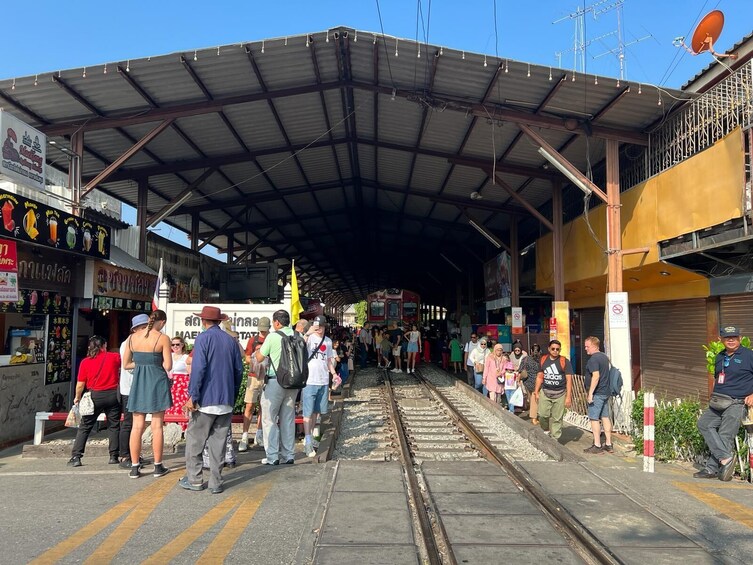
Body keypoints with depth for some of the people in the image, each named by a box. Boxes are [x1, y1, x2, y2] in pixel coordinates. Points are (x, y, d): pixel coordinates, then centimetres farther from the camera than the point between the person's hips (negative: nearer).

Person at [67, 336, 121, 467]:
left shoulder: (85, 362, -1)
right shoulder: (115, 357, -2)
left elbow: (80, 384, 1)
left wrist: (77, 397, 17)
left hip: (95, 396, 0)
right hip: (113, 394, 0)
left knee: (84, 427, 10)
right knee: (114, 426, 9)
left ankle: (76, 457, 7)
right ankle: (114, 456, 9)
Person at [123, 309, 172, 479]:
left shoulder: (132, 337, 3)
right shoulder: (163, 338, -10)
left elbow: (126, 364, 8)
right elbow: (168, 366, -10)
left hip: (138, 382, 3)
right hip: (157, 381, -3)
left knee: (137, 426, 8)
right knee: (156, 426, 4)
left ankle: (134, 467, 11)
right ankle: (158, 466, 11)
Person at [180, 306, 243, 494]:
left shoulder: (203, 338, -7)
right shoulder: (231, 340, 8)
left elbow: (198, 368, -15)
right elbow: (239, 370, 10)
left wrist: (192, 396, -12)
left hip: (206, 399, -5)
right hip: (226, 401, 5)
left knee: (195, 440, 9)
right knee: (219, 442, 9)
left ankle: (194, 480, 14)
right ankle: (216, 483, 12)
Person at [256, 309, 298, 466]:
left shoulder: (273, 337, -12)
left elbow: (259, 358, -3)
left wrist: (259, 349, 16)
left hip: (275, 381, -5)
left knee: (269, 418, 5)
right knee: (288, 419, 13)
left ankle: (272, 456, 3)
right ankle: (289, 455, 17)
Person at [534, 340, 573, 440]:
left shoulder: (565, 361, -3)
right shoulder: (543, 360, 8)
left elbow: (569, 379, -4)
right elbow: (539, 377, 14)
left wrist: (568, 396, -9)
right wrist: (536, 392, 10)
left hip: (560, 394, -2)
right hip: (545, 392, 2)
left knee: (557, 418, 1)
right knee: (543, 415, -7)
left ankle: (554, 440, 13)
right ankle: (546, 431, 21)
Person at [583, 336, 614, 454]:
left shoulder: (593, 359, -16)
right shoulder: (604, 357, 14)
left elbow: (596, 376, -24)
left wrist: (590, 393, -21)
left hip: (597, 394, -9)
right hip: (605, 392, 9)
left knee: (594, 419, -3)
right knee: (605, 417, 12)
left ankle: (597, 446, 0)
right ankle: (609, 445, 16)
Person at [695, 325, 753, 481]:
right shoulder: (719, 357, 17)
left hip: (736, 403, -7)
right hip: (717, 402, 7)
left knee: (725, 435, -8)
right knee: (704, 424, -9)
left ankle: (712, 468, -3)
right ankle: (726, 457, -10)